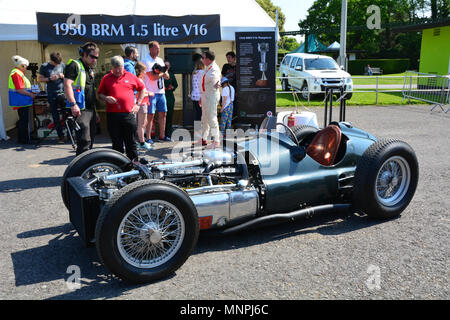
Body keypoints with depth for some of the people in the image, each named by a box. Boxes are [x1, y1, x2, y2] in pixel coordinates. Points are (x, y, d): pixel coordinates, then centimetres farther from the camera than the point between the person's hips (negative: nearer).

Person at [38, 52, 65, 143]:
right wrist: (49, 78, -15)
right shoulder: (44, 66, -1)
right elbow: (39, 79, 2)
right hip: (52, 95, -1)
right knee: (56, 117, 1)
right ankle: (61, 136, 8)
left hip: (63, 93, 1)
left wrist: (63, 76, -8)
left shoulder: (62, 65, 6)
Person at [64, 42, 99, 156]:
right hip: (80, 109, -9)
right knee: (84, 141, -15)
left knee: (90, 140, 12)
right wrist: (73, 104, -27)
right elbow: (67, 84, -17)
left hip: (91, 109, 9)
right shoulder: (74, 65, -6)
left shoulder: (90, 69, 22)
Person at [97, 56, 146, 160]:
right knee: (116, 142, 7)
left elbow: (142, 89, 19)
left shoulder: (131, 77, 8)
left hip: (129, 114, 0)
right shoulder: (106, 78, 8)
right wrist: (106, 98, -9)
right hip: (112, 115, 1)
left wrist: (138, 104, 11)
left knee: (131, 141, 5)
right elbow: (99, 94, 12)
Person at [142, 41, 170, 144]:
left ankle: (162, 135, 17)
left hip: (161, 91, 7)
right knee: (150, 115, -6)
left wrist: (161, 71, -9)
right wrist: (162, 73, -1)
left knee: (163, 113, 8)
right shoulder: (146, 61, -7)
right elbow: (152, 77, -16)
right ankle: (148, 138, -1)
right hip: (151, 92, -7)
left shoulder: (160, 60, 16)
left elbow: (167, 77, 11)